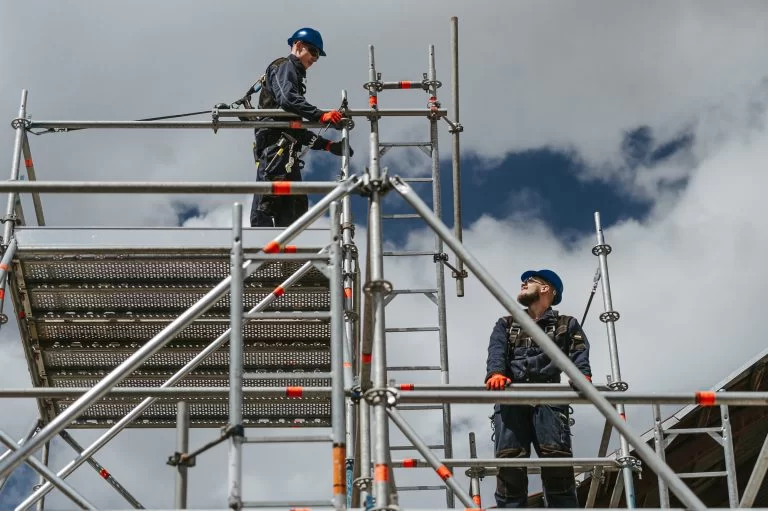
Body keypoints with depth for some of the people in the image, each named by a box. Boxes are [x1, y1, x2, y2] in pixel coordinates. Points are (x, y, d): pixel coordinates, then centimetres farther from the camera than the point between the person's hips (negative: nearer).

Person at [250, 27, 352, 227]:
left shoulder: (294, 75, 31)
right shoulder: (284, 67, 3)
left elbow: (297, 129, 27)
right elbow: (287, 99, -21)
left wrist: (328, 145, 19)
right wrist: (320, 115, -30)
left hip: (286, 150, 10)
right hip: (276, 145, -10)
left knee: (296, 206, 7)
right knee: (268, 202, -17)